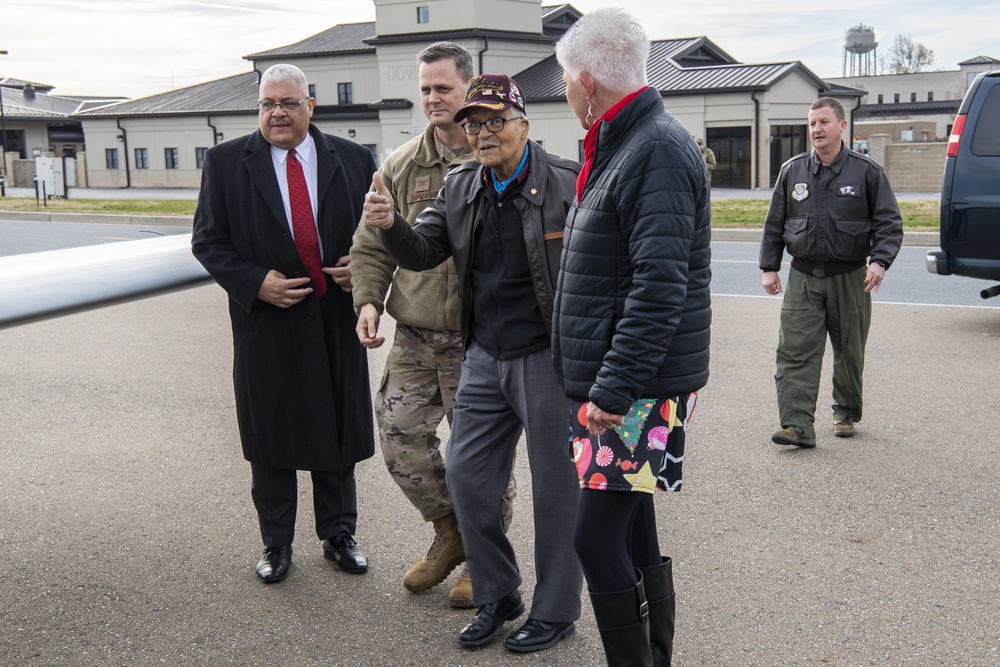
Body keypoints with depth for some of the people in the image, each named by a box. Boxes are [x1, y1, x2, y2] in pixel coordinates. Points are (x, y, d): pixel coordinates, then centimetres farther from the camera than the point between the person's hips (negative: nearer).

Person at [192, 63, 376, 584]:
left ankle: (338, 535, 29)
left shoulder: (353, 160, 3)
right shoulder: (225, 162, 0)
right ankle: (276, 544, 25)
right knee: (270, 440, 8)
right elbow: (207, 241, 0)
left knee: (339, 433, 11)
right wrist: (255, 282, -14)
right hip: (266, 321, -1)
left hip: (336, 320, 1)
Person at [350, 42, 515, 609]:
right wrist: (369, 301, -4)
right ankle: (451, 533, 32)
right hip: (413, 339, 4)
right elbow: (371, 247, 13)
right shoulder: (402, 167, 7)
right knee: (400, 438, 7)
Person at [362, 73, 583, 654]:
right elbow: (423, 253, 8)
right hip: (485, 359, 6)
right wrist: (390, 225, -14)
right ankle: (497, 596, 30)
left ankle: (556, 611, 26)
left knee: (557, 488, 7)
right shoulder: (460, 187, 8)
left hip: (550, 358, -6)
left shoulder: (568, 183, -10)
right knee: (468, 476, 10)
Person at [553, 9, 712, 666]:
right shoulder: (619, 148, 16)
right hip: (616, 383, 10)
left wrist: (615, 389, -24)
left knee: (598, 536, -7)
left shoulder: (658, 150, -15)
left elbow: (659, 287, -23)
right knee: (634, 532, 15)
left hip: (642, 388, -10)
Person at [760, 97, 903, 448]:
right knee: (796, 352, -10)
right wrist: (769, 267, 7)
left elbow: (889, 222, 0)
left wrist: (879, 261, -16)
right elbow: (774, 223, 13)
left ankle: (846, 415, 31)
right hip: (803, 277, 1)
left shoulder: (867, 171, 0)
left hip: (849, 277, -1)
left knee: (849, 353, 11)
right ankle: (797, 425, -12)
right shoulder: (792, 171, 7)